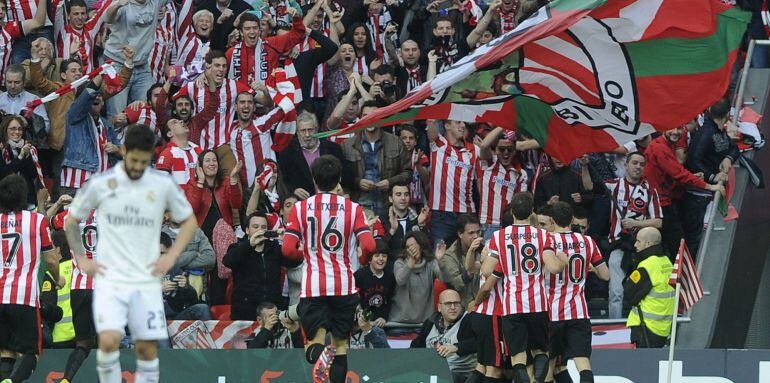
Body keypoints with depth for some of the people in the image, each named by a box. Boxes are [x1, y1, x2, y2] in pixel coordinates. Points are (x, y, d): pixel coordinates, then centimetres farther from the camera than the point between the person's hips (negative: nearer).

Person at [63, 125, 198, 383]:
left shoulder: (163, 185, 0)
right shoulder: (101, 184, -3)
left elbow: (189, 221, 14)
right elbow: (71, 221, 12)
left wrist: (171, 256, 2)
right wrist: (81, 260, 4)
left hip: (147, 281, 2)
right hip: (110, 279, -2)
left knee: (148, 348, 2)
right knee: (108, 340, -19)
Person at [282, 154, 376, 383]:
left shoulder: (301, 208, 2)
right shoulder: (352, 208, 1)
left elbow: (288, 249, -4)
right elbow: (368, 246, -9)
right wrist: (363, 261, 13)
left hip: (313, 286, -1)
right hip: (344, 285, 1)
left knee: (314, 342, 1)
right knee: (340, 344, 11)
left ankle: (319, 354, -34)